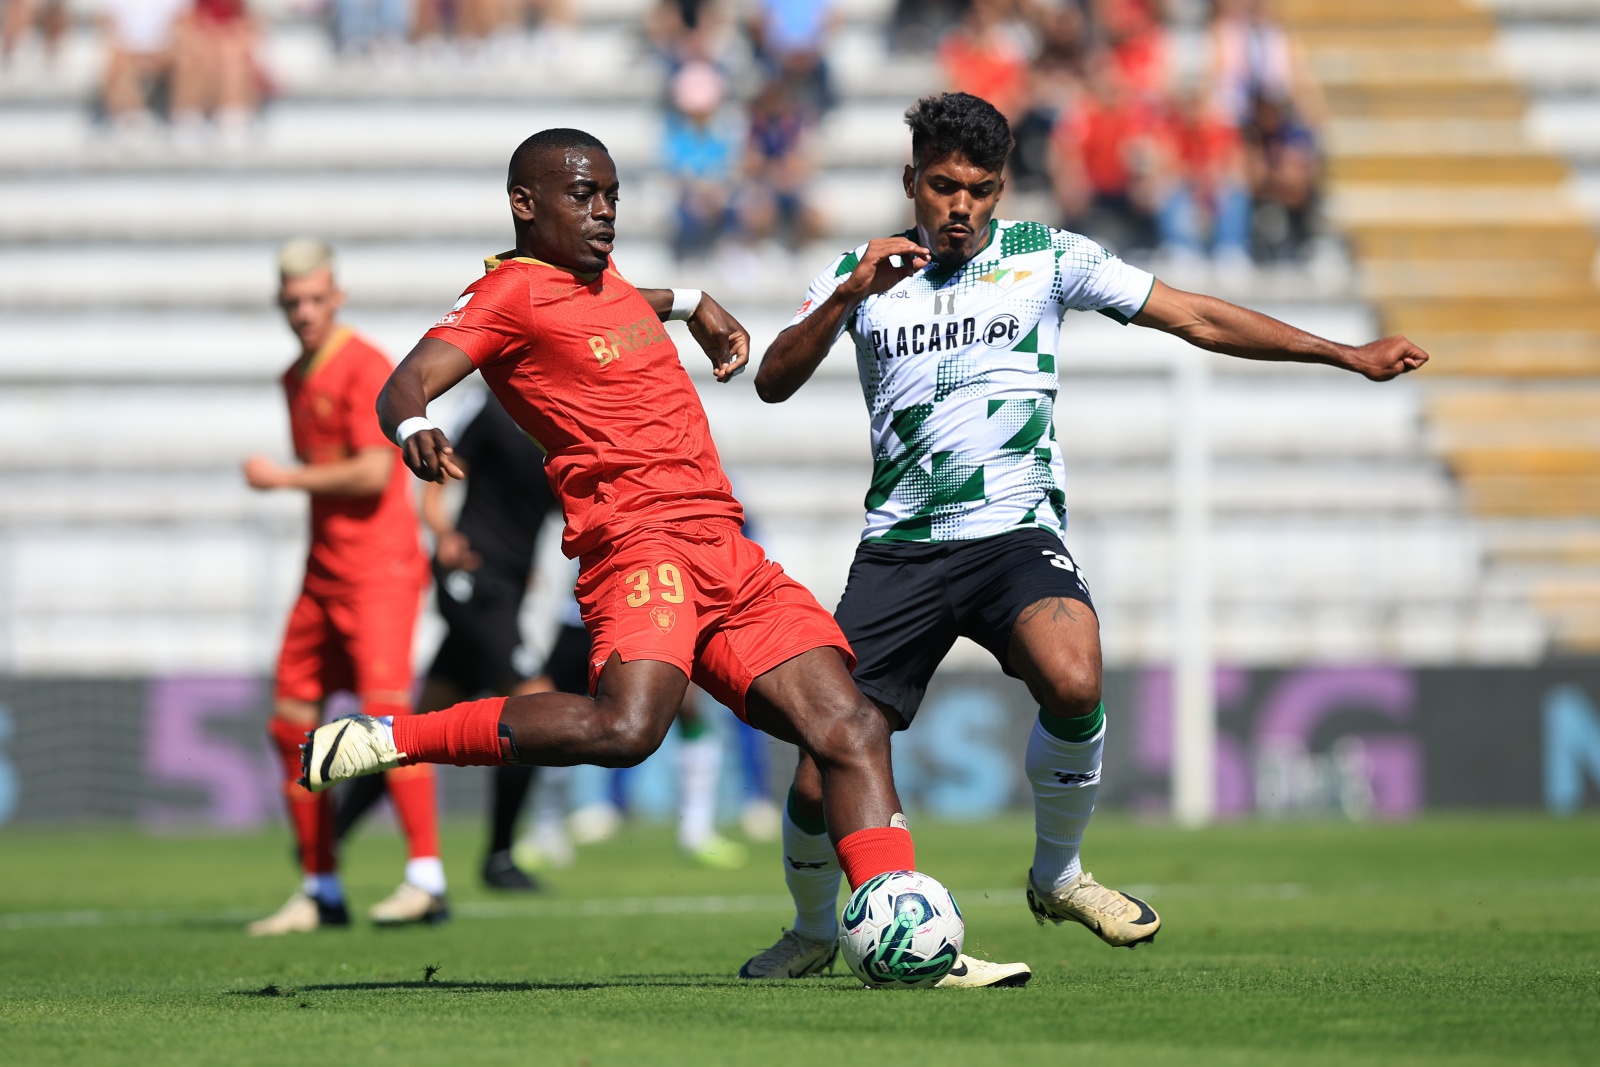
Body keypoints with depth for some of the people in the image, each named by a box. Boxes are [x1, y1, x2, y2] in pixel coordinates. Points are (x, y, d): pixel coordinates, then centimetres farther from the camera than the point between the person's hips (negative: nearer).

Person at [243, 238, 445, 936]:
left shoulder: (365, 367, -10)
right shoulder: (295, 379, 16)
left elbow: (372, 473, -19)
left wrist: (281, 479, -12)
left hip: (380, 569, -9)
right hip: (323, 571, 9)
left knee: (385, 707, -19)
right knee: (292, 723, 6)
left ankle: (426, 878, -21)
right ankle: (320, 891, 12)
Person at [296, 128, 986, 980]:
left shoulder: (601, 278, 23)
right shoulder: (511, 293, -2)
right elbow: (408, 382, -18)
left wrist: (689, 303, 54)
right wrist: (413, 427, -39)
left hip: (726, 557, 9)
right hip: (639, 545, -9)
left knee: (850, 728, -4)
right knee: (625, 727, -34)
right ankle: (386, 739, -20)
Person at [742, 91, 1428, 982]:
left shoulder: (1046, 258, 5)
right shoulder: (862, 272, 7)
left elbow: (1196, 317, 6)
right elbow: (774, 383, -2)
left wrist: (1348, 355, 2)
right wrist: (848, 296, -18)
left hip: (1016, 532, -1)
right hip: (900, 545, 1)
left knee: (1073, 680, -33)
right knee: (823, 777, -9)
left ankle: (1058, 875, -6)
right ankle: (814, 932, 22)